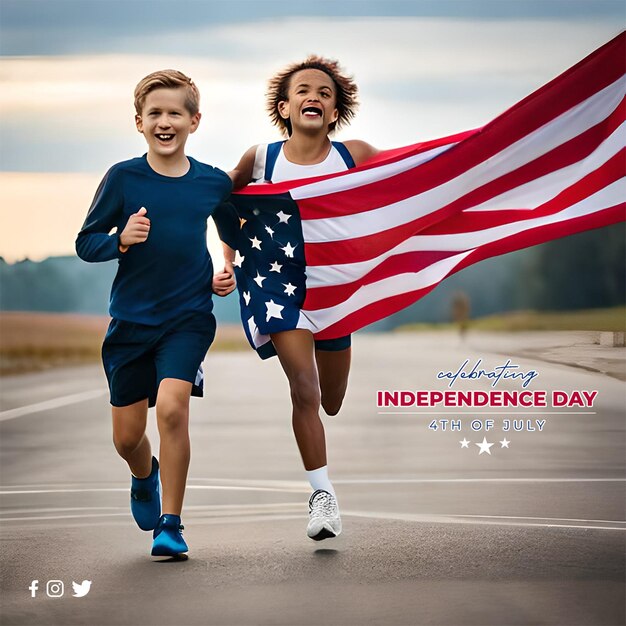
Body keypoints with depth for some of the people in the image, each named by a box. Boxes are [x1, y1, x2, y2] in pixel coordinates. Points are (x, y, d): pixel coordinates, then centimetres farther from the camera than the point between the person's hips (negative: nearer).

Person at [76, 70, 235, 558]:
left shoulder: (214, 182, -1)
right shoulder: (123, 178, -5)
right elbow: (86, 244, -1)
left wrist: (231, 274, 2)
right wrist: (122, 240, -20)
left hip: (189, 317, -1)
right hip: (131, 319, 1)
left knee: (172, 407, -24)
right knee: (127, 437, 8)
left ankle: (170, 525, -10)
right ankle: (145, 476, 46)